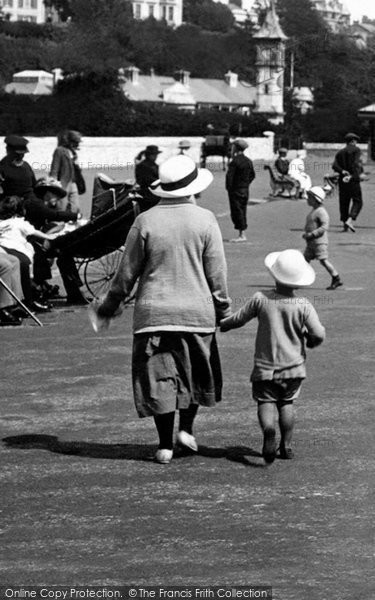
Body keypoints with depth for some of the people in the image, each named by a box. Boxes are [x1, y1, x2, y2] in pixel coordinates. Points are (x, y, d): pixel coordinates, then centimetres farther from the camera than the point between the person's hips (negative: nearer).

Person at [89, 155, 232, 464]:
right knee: (196, 372, 20)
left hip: (153, 311, 0)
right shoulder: (205, 220, -4)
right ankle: (186, 428, 12)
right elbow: (217, 273, -2)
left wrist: (109, 306, 13)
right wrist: (223, 309, 11)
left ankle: (165, 445, 7)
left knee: (159, 375, 6)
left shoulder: (145, 221, -4)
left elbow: (127, 273, 0)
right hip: (197, 311, 0)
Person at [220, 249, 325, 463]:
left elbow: (239, 319, 2)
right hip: (294, 366, 2)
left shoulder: (261, 299, -9)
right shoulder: (304, 305, -10)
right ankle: (287, 445, 17)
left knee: (266, 402, 1)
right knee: (287, 403, 19)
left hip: (266, 367, -1)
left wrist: (221, 325, 22)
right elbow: (319, 335, -15)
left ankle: (269, 430, -30)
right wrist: (310, 340, 10)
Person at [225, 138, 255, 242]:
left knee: (236, 212, -5)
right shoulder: (248, 161, 10)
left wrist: (228, 187, -9)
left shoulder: (235, 161, -16)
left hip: (235, 190, -8)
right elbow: (252, 175, 17)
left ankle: (241, 235, -7)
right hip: (245, 190, 8)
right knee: (243, 211, 12)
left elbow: (229, 176, -19)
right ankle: (242, 234, 14)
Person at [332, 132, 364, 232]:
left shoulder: (340, 152, 13)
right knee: (357, 201, 0)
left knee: (344, 202, 10)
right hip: (354, 179, -5)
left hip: (342, 180, 5)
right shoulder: (356, 150, -2)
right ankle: (350, 220, -19)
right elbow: (356, 164, -16)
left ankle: (344, 224, 8)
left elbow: (334, 166, -2)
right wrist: (351, 176, -19)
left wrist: (342, 171, -13)